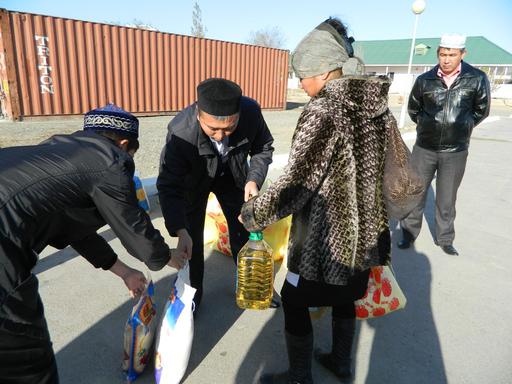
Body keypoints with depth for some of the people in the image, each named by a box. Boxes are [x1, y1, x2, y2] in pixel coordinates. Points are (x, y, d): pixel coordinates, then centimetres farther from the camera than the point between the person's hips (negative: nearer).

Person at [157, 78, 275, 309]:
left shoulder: (251, 111, -33)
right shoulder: (180, 131, -39)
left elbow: (263, 148, -12)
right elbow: (169, 186, -32)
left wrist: (254, 179, -27)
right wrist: (180, 232, -42)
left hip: (232, 176, 3)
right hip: (194, 180, -2)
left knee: (243, 230, 11)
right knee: (192, 237, 1)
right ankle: (193, 290, 27)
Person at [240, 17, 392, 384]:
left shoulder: (324, 111, -22)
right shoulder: (377, 106, 2)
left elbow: (296, 184, -26)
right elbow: (392, 171, 10)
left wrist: (253, 213, -13)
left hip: (326, 236, -8)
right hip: (364, 232, 8)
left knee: (295, 301, 12)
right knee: (344, 295, 26)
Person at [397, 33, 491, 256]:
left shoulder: (477, 79, -6)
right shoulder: (424, 80, -4)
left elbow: (481, 111, 8)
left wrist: (461, 127, 9)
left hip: (456, 152, 0)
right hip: (424, 148, 1)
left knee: (446, 200, 9)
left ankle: (445, 239, 26)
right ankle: (409, 234, 24)